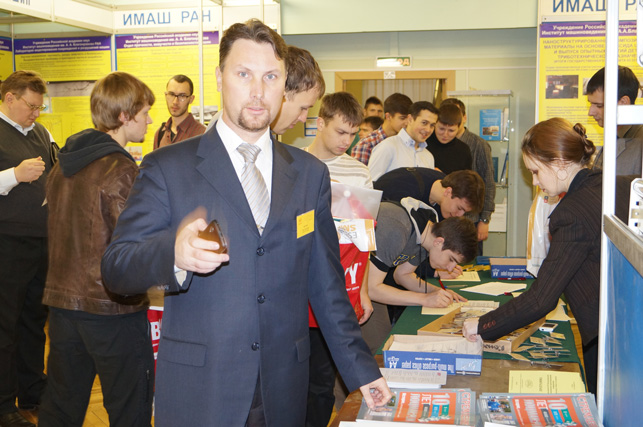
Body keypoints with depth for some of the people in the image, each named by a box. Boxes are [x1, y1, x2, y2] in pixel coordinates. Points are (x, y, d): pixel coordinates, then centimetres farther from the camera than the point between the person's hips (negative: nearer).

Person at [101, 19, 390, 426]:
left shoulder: (311, 174, 8)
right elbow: (115, 267, -9)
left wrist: (360, 368, 11)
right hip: (197, 391, -2)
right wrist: (173, 252, -30)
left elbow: (325, 282, 12)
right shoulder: (168, 168, -3)